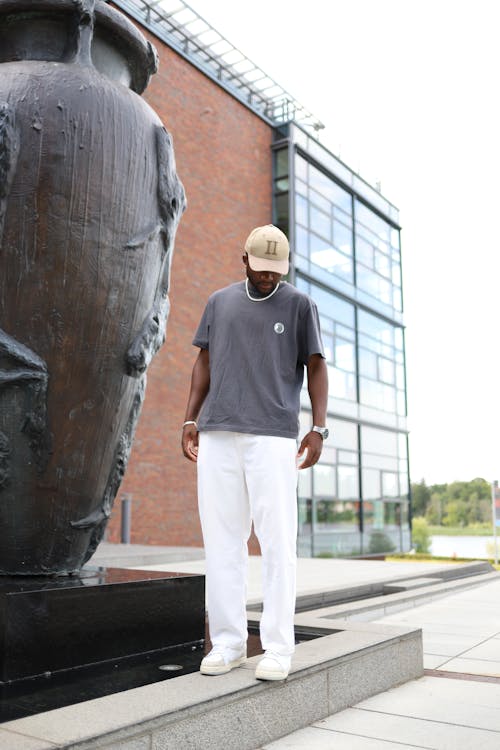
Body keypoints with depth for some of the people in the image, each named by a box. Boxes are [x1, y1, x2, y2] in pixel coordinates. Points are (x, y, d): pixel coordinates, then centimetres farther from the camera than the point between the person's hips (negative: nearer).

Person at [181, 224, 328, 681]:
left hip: (273, 437, -3)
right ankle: (228, 642, 13)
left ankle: (278, 648, 5)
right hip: (217, 435, 3)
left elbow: (315, 367, 6)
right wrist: (190, 420, 9)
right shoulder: (219, 302, 17)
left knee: (278, 541, -4)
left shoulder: (299, 305, 9)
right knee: (222, 539, 4)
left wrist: (319, 428, -4)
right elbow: (205, 362, 18)